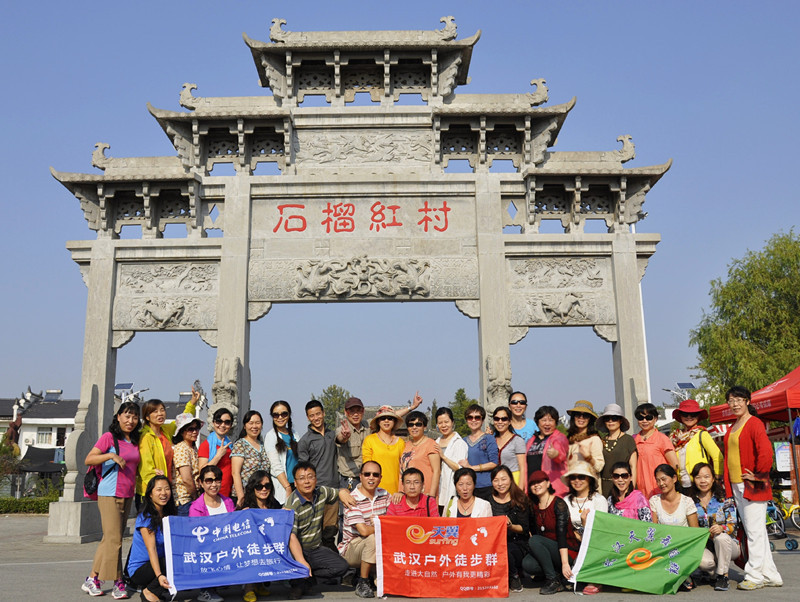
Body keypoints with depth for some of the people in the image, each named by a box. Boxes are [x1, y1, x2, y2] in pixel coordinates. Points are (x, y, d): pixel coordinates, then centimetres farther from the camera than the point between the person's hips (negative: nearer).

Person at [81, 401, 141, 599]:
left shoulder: (135, 441, 14)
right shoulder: (109, 437, -5)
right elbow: (88, 460, -11)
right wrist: (111, 455, -23)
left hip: (127, 496, 7)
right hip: (109, 494, -7)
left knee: (109, 539, 10)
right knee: (114, 539, -7)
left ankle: (93, 579, 19)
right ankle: (118, 583, -1)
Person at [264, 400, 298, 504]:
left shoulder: (293, 433, 14)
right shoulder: (270, 436, -3)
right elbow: (276, 466, -9)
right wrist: (288, 488, -14)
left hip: (297, 484, 5)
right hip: (281, 486, -5)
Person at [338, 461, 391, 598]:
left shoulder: (384, 495, 5)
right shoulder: (353, 499, -16)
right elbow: (364, 530, -24)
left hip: (375, 549, 6)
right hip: (351, 548, -6)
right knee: (373, 539, -34)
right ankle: (362, 583, -14)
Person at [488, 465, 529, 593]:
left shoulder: (520, 500, 0)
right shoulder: (489, 501, 8)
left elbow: (524, 528, -3)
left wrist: (510, 526, -23)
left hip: (517, 543, -2)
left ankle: (514, 576, -3)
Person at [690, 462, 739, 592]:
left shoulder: (724, 499, -4)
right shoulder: (692, 502, 2)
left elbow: (733, 525, -9)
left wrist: (721, 528, -30)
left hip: (727, 544, -1)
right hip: (704, 546, 1)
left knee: (721, 537, -37)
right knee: (702, 561, -34)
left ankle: (722, 576, -13)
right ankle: (715, 573, 5)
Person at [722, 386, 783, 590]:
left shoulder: (755, 424, -10)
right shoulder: (732, 428, 16)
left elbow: (766, 452, -23)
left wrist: (758, 475, -15)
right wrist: (729, 486, 18)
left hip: (752, 486, -9)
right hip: (736, 486, 9)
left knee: (755, 531, -3)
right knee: (753, 532, 12)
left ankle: (754, 575, 4)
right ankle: (770, 576, 20)